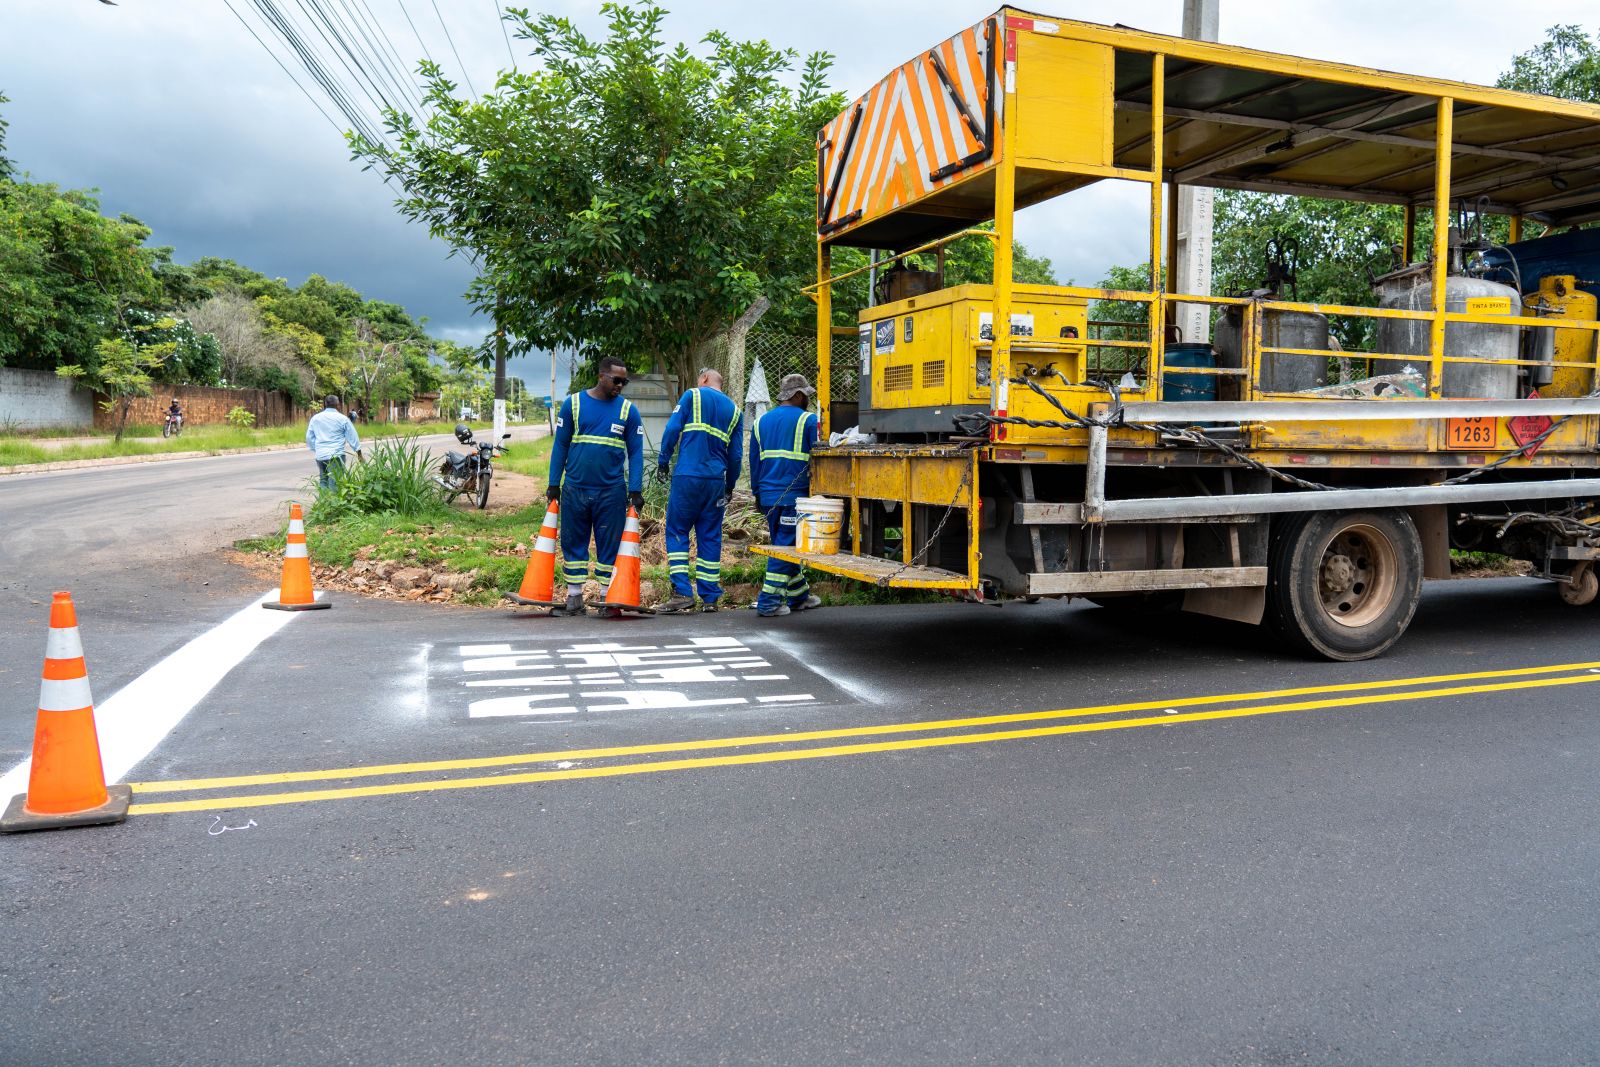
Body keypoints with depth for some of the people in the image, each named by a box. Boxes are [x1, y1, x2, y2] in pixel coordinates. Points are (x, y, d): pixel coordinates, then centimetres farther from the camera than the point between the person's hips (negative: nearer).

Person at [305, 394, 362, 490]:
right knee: (334, 483, -6)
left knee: (323, 481, 13)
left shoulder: (315, 418, 10)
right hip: (336, 455, -5)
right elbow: (352, 436, 2)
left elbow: (309, 437, 15)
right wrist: (359, 453, 10)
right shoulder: (342, 419, -2)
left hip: (320, 456, 5)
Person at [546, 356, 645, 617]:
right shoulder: (573, 403, 2)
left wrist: (635, 490, -4)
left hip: (612, 491, 0)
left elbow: (636, 452, 4)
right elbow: (560, 445, 6)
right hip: (575, 488, 1)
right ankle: (574, 600, 16)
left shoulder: (628, 410, 4)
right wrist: (554, 484, 2)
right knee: (573, 544, 7)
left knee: (610, 546, 4)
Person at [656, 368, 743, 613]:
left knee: (677, 532, 3)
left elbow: (672, 429, -5)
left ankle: (682, 592, -7)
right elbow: (736, 454, 14)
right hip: (716, 481, 4)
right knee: (710, 537, 8)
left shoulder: (692, 396, 4)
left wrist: (664, 460, 4)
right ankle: (710, 597, 9)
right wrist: (730, 486, 21)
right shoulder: (735, 411, 15)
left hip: (687, 476, -4)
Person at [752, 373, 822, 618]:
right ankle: (769, 602, -5)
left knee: (784, 545, 16)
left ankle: (799, 595, 27)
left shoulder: (761, 421, 13)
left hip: (768, 497, 6)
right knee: (786, 547, -3)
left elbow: (754, 461, 16)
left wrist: (758, 493, 22)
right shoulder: (808, 421, -5)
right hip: (795, 496, -6)